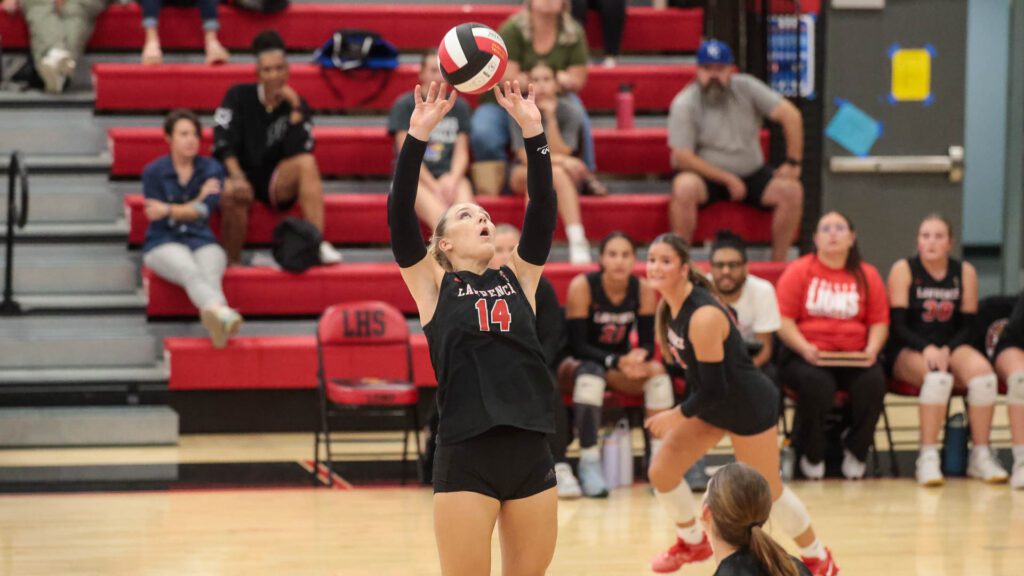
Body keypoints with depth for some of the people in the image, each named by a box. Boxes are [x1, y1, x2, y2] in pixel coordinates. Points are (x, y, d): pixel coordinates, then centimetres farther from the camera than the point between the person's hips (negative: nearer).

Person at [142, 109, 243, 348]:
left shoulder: (211, 169, 12)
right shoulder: (153, 172, 7)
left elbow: (205, 211, -3)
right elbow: (157, 219, -1)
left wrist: (169, 210, -8)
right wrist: (198, 201, 2)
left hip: (202, 241, 2)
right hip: (164, 242, -2)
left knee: (210, 276, -34)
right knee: (191, 273, -37)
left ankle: (218, 324, -68)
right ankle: (222, 315, -70)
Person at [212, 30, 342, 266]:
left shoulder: (296, 104, 3)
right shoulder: (238, 97, 1)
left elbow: (298, 151, -11)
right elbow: (224, 143, -8)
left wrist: (295, 108, -15)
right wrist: (236, 177, -23)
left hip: (276, 183, 2)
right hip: (240, 175, -2)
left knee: (306, 162, -28)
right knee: (232, 194, -37)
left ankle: (317, 244, -31)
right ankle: (232, 261, -16)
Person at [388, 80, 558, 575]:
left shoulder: (519, 278, 14)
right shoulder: (433, 286, 6)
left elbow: (543, 209, 5)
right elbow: (399, 214, -5)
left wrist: (533, 132, -4)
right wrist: (418, 135, -13)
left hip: (530, 453, 4)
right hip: (466, 457, -4)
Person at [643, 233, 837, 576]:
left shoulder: (703, 317, -32)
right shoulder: (668, 306, -6)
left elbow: (714, 388, -28)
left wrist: (677, 416, -18)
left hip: (749, 406, -8)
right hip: (714, 404, 8)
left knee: (767, 492, 3)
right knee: (661, 472, 6)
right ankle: (692, 543, 31)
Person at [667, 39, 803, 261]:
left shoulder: (746, 87, -2)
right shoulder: (684, 105, -10)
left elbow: (790, 115, -4)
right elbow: (682, 157, -14)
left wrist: (792, 163, -9)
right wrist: (727, 180, -16)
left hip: (752, 174, 3)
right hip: (707, 177, -3)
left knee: (791, 190, -22)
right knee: (684, 187, -36)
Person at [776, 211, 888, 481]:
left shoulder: (867, 276, 12)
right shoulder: (798, 271, 4)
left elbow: (879, 322, 10)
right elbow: (783, 320, -2)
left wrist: (872, 350, -10)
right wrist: (804, 348, -18)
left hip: (854, 357, 2)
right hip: (807, 357, -2)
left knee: (874, 381, -30)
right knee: (816, 383, -35)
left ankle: (855, 449, -5)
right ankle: (811, 456, -10)